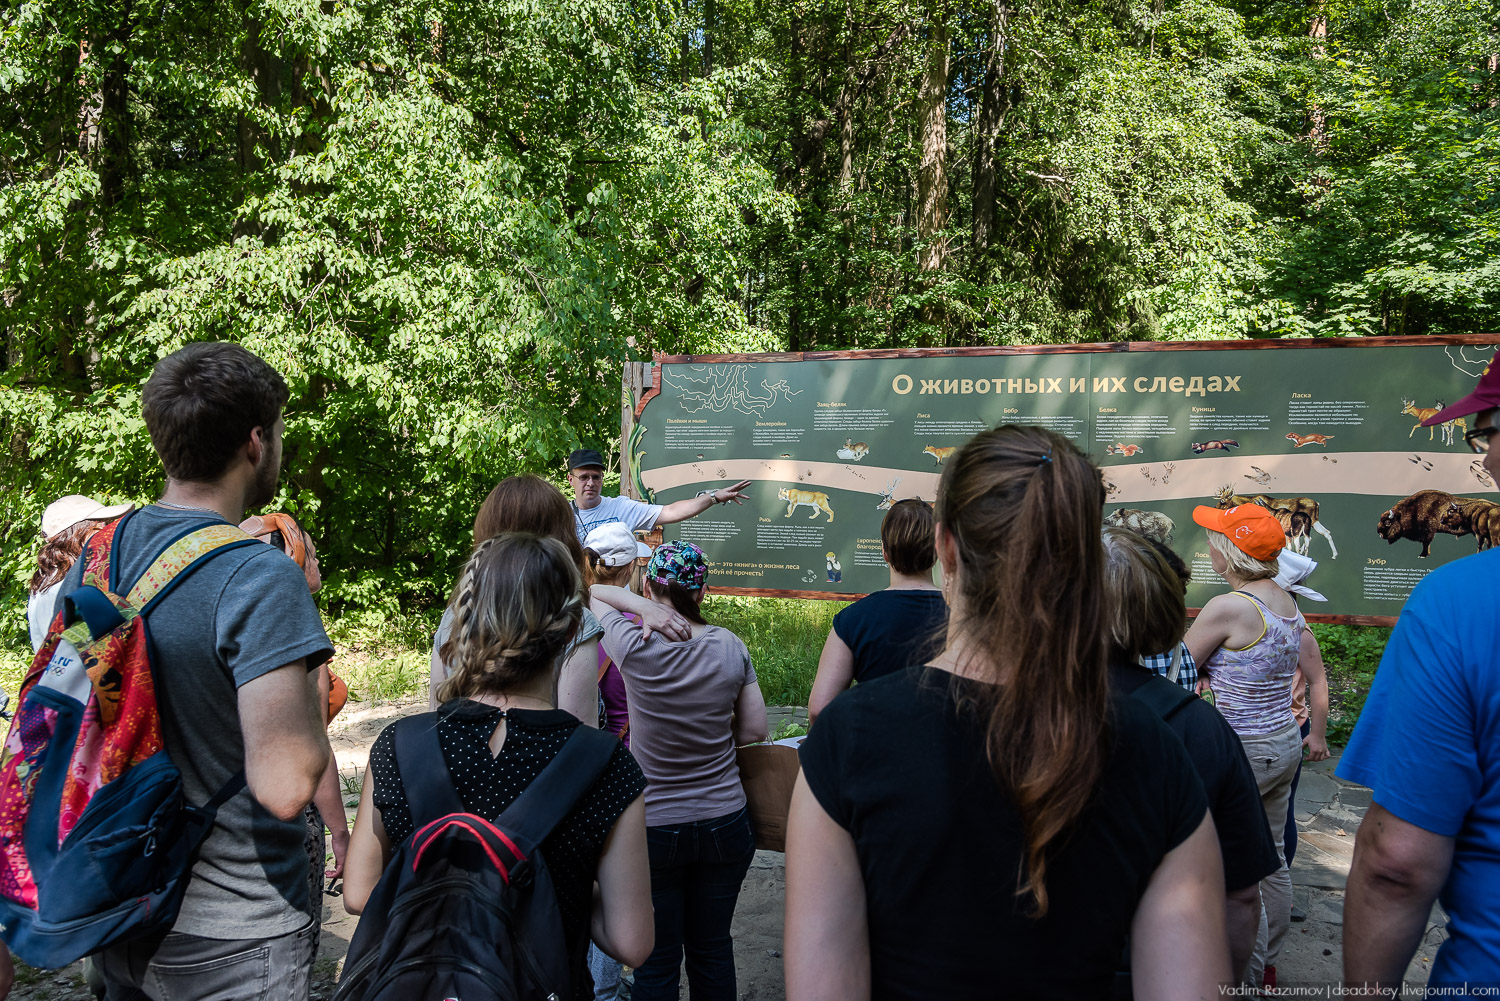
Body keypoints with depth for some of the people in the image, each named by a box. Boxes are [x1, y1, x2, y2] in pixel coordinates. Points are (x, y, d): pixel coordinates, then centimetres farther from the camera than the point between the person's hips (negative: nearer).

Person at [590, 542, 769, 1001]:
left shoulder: (634, 646, -18)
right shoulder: (731, 648, -10)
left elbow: (589, 592, -1)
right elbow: (755, 730, -1)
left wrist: (646, 609, -10)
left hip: (651, 827, -2)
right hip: (724, 824, 2)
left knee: (656, 961, 13)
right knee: (712, 947, 19)